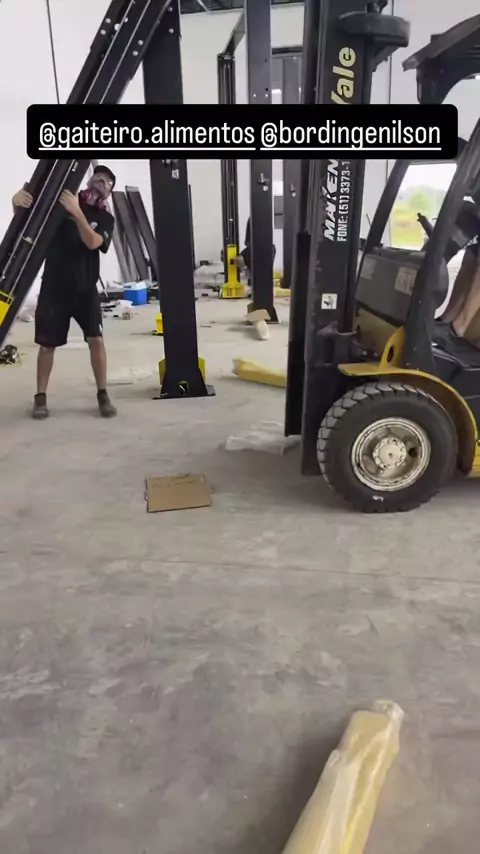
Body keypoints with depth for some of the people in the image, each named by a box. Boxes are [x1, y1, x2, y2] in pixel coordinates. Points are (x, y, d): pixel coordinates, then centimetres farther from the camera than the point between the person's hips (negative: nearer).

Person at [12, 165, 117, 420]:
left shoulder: (105, 219, 4)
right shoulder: (61, 199, 2)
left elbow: (92, 242, -15)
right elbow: (27, 211, -2)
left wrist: (76, 212, -29)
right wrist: (18, 198, -25)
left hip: (86, 289, 1)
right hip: (54, 286, -1)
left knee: (96, 340, -7)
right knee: (47, 343, 2)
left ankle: (102, 395, 5)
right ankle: (40, 397, 14)